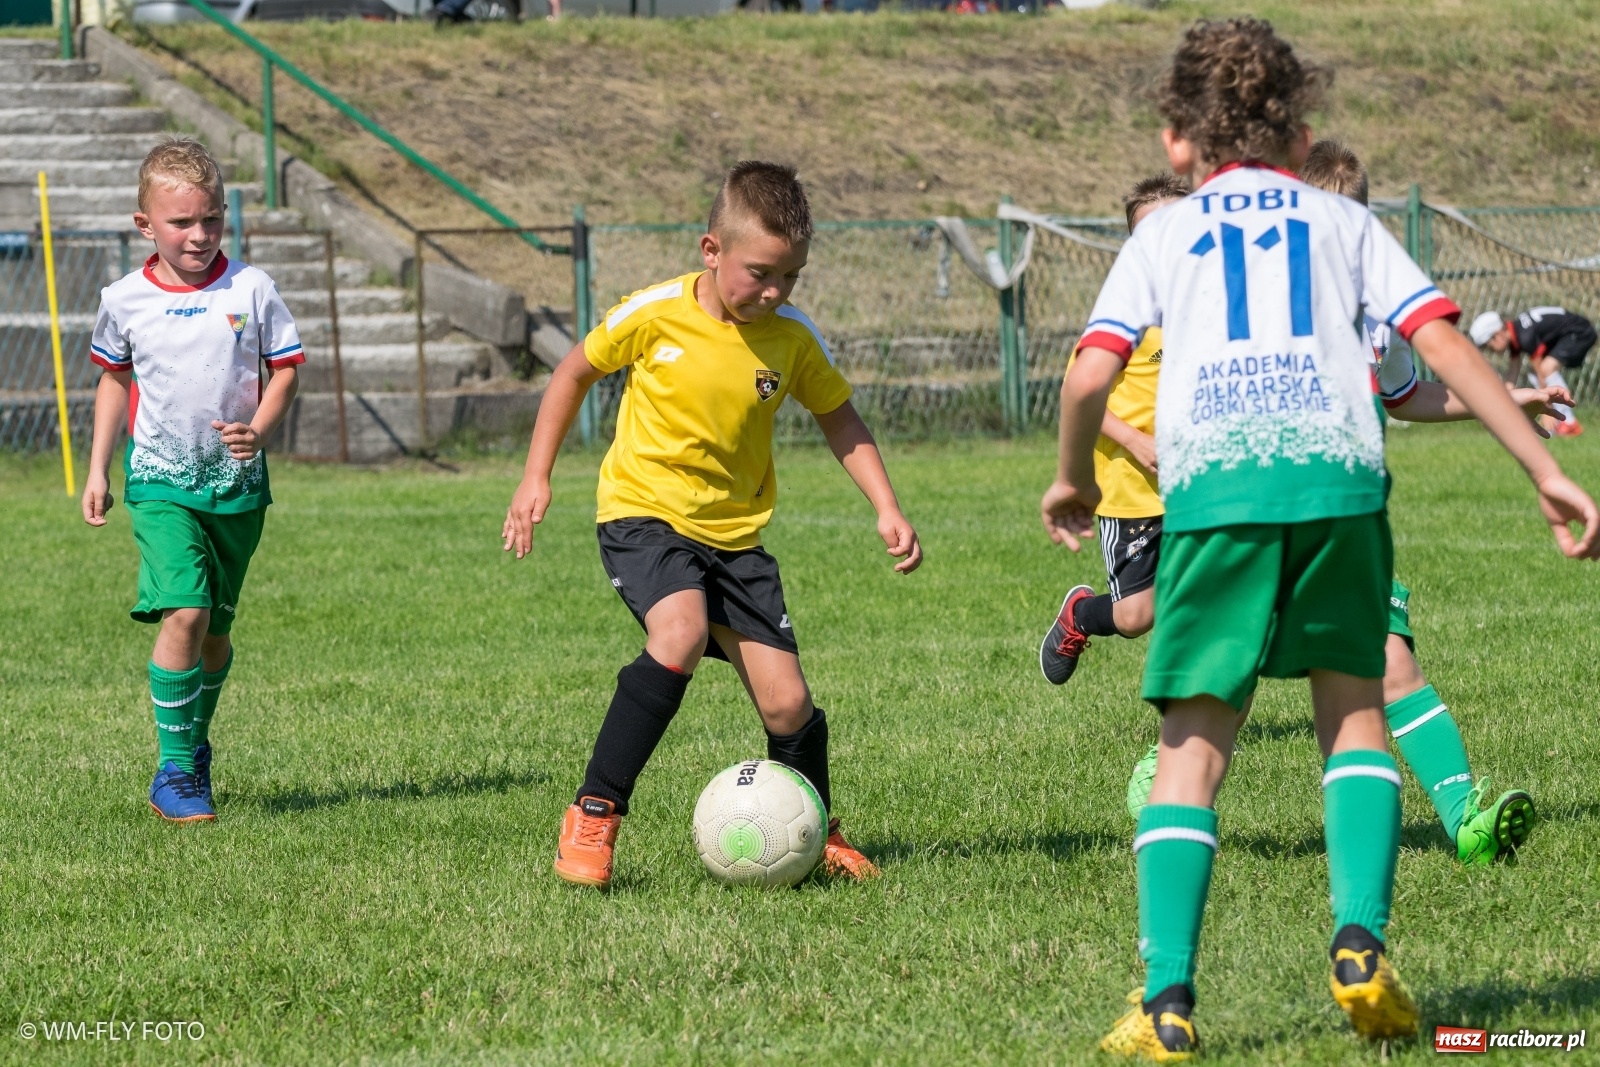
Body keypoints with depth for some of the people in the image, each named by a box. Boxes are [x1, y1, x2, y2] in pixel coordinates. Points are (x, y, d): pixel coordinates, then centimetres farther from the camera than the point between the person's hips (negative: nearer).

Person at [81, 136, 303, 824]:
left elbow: (285, 369, 4)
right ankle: (174, 771, -12)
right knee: (184, 612, -19)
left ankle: (195, 744, 37)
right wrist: (97, 470, 13)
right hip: (161, 482, -2)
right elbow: (114, 378, 14)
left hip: (238, 484, 2)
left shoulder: (249, 289, -3)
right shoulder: (125, 300, -2)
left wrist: (259, 431, -14)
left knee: (216, 628, 12)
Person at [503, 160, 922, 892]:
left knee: (787, 703, -4)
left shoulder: (793, 339, -6)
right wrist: (536, 476, 2)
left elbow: (839, 419, 10)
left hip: (736, 533, 3)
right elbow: (577, 371, 4)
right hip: (645, 511, -3)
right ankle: (593, 816, -22)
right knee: (681, 630, -33)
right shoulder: (654, 315, -13)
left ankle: (817, 833, 26)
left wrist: (886, 509, -1)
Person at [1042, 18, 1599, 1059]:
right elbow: (1447, 346, 12)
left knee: (1193, 746, 4)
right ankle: (1360, 943, 1)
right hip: (1337, 470, 1)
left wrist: (1074, 481, 28)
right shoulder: (1344, 221, 23)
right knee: (1355, 709, 19)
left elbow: (1089, 378, 9)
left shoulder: (1162, 234, 22)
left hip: (1211, 483, -1)